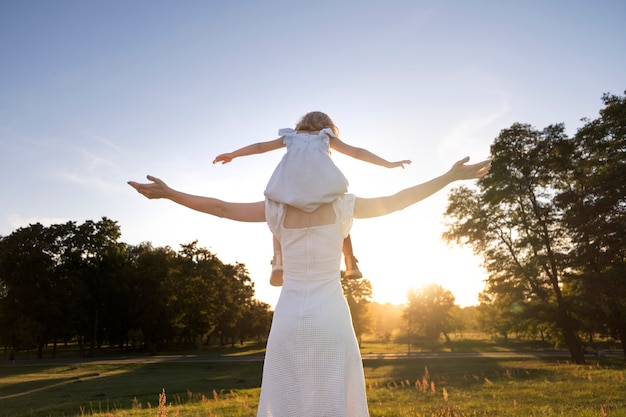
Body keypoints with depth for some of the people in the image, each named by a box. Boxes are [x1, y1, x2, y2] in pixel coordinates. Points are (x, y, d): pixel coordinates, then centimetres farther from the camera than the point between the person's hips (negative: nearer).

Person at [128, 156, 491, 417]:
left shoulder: (277, 210, 0)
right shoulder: (341, 207, -2)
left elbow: (221, 208, 4)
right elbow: (397, 201, 2)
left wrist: (169, 193, 13)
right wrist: (451, 176, 10)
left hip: (289, 320, 2)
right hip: (331, 320, -1)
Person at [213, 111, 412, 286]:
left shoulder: (291, 136, 39)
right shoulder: (327, 137, 36)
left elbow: (260, 146, 41)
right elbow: (357, 152, 34)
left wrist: (232, 154, 49)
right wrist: (388, 164, 39)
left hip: (290, 177, 1)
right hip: (320, 177, 0)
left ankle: (278, 261, 2)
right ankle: (351, 264, 24)